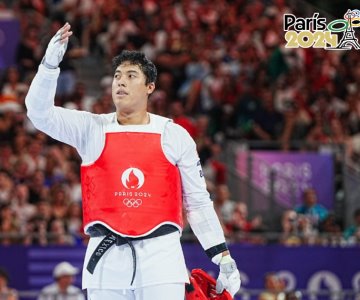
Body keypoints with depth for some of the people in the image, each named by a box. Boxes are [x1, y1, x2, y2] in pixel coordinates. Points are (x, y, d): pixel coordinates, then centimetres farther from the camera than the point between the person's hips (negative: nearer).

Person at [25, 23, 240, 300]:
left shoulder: (174, 135, 8)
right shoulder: (91, 129, 9)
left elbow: (198, 201, 11)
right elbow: (39, 112, -5)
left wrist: (224, 257, 6)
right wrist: (50, 63, -19)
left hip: (160, 253, -1)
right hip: (107, 257, 1)